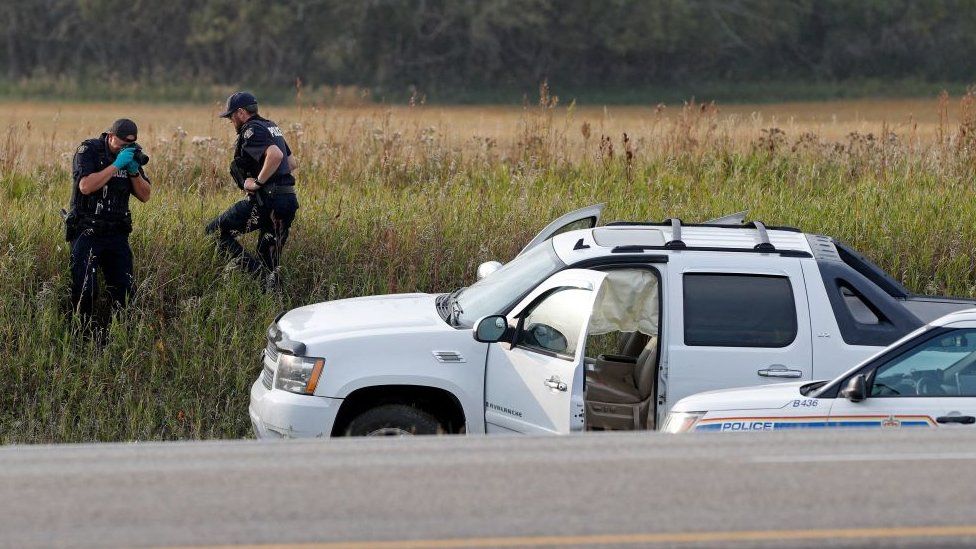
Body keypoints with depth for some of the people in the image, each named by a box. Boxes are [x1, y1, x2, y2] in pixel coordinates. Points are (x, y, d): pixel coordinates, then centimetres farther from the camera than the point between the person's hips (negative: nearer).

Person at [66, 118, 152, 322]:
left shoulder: (131, 154, 8)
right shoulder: (89, 151, -8)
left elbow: (145, 196, 7)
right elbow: (86, 186, -23)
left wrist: (134, 171, -10)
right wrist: (116, 165, -23)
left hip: (116, 234, 5)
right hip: (87, 234, -5)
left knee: (124, 290, 3)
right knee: (85, 291, -11)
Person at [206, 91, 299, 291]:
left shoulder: (252, 131, -10)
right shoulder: (272, 127, 19)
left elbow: (275, 155, -27)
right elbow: (291, 163, 27)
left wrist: (258, 182, -18)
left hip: (266, 201, -9)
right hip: (288, 199, 9)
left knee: (216, 231, 1)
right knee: (271, 263, 13)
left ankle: (256, 270, -10)